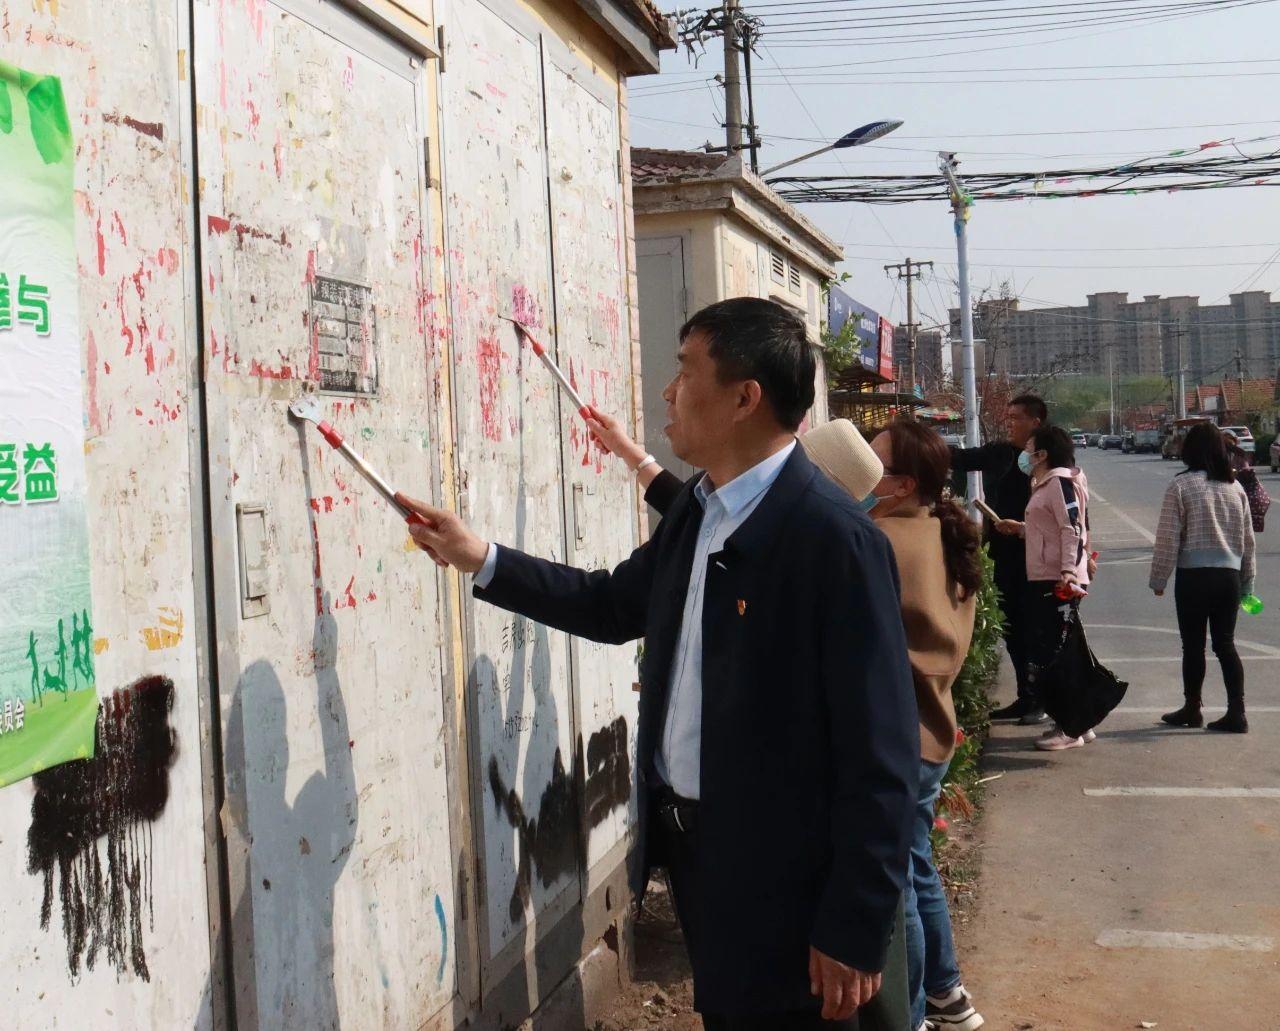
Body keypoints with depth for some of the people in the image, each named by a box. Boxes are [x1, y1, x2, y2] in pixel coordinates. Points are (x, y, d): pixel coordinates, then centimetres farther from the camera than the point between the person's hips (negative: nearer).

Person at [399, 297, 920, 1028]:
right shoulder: (696, 509, 5)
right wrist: (478, 558, 15)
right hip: (689, 846, 8)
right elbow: (614, 606, 22)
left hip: (782, 882, -8)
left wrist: (855, 931, -19)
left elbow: (880, 750, -21)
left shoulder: (836, 539, -22)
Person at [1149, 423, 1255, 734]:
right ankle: (1236, 713, 5)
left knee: (1193, 644, 6)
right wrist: (1247, 582, 19)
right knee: (1225, 643, 9)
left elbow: (1168, 537, -9)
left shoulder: (1181, 485, -8)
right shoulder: (1235, 487, 7)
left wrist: (1158, 578, 0)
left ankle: (1192, 709, 17)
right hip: (1230, 575, 5)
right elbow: (1248, 539, 12)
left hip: (1194, 576, -5)